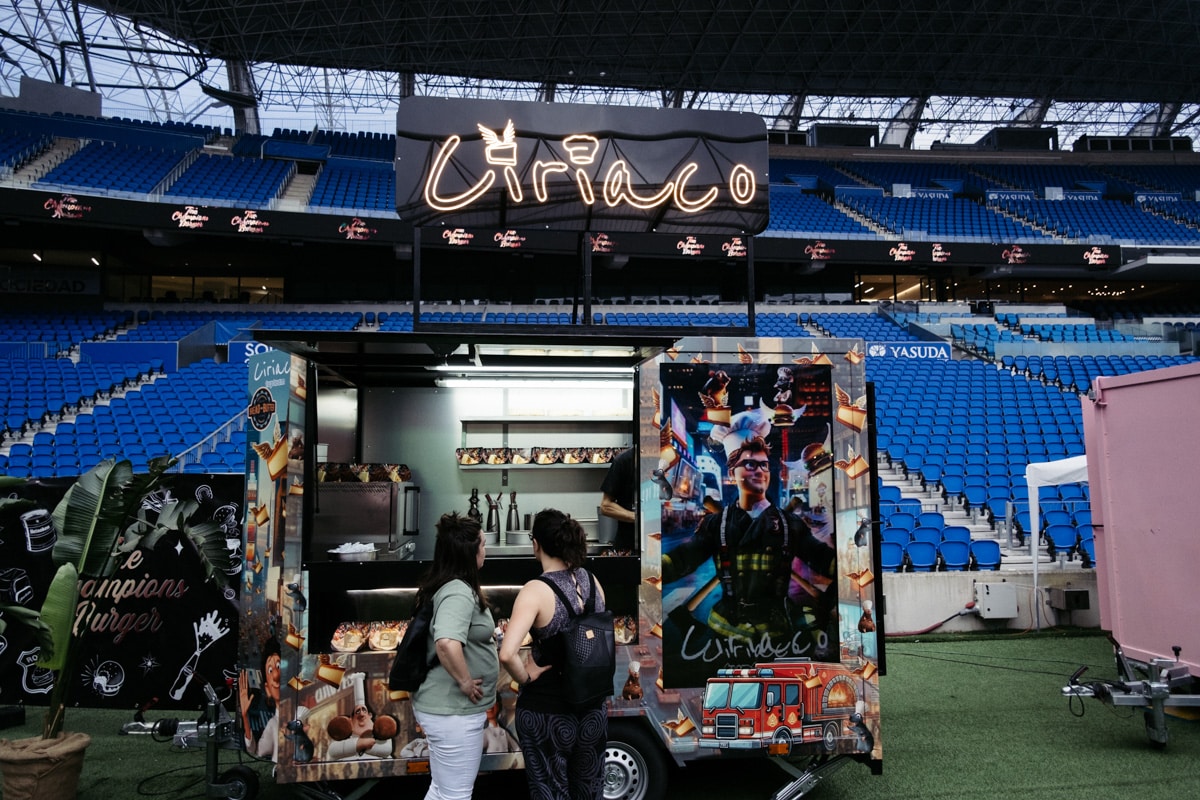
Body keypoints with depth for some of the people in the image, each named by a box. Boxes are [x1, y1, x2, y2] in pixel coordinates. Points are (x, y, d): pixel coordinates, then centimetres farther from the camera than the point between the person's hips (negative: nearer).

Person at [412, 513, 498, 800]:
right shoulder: (458, 592, -23)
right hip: (454, 710, -10)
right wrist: (466, 682, -26)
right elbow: (447, 644, -40)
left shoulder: (445, 585, 8)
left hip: (445, 705, 10)